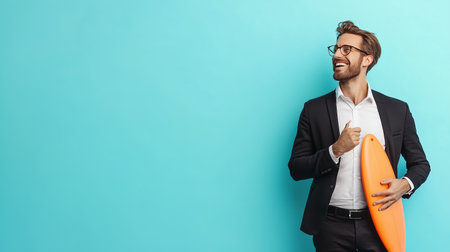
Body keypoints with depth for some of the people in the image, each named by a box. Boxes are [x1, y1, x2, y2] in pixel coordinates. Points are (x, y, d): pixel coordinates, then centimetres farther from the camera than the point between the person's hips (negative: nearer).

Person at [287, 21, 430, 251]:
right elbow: (296, 168, 0)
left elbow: (420, 163, 12)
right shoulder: (314, 109, 2)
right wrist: (335, 150, -14)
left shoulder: (398, 110, 4)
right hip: (332, 225, 0)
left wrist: (406, 184, -9)